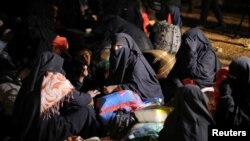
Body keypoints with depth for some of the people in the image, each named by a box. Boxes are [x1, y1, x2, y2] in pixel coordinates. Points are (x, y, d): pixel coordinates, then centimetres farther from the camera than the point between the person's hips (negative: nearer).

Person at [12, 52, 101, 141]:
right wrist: (89, 96, 24)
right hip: (46, 133, -7)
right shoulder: (57, 81, -13)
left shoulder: (32, 79, 1)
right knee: (86, 112, 3)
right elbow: (78, 99, 2)